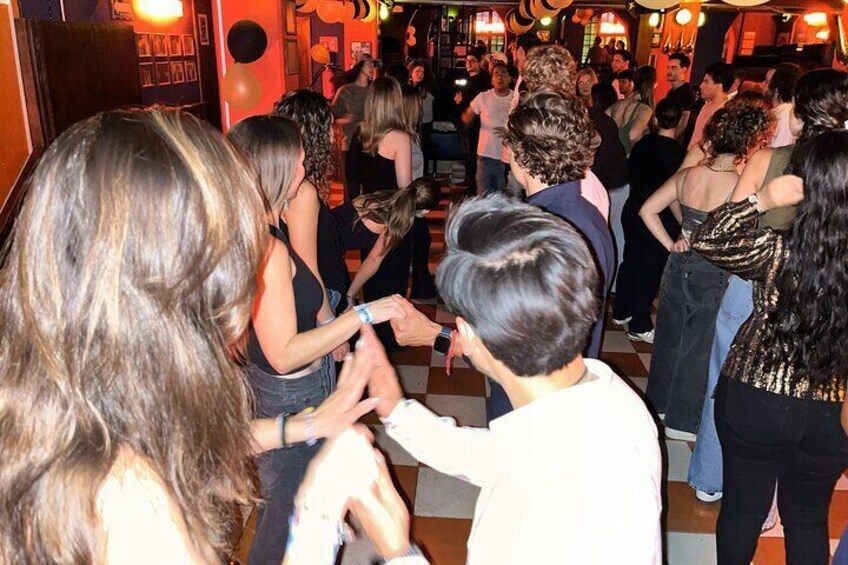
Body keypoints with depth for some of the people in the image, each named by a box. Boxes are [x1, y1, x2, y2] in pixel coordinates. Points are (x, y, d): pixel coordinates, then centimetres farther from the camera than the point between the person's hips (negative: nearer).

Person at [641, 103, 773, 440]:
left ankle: (659, 402, 37)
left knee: (669, 336, 20)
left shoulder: (687, 176, -4)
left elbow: (647, 211, 0)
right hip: (714, 276, -4)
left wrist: (670, 245, 2)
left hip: (680, 265, 5)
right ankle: (682, 419, 25)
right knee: (698, 346, 11)